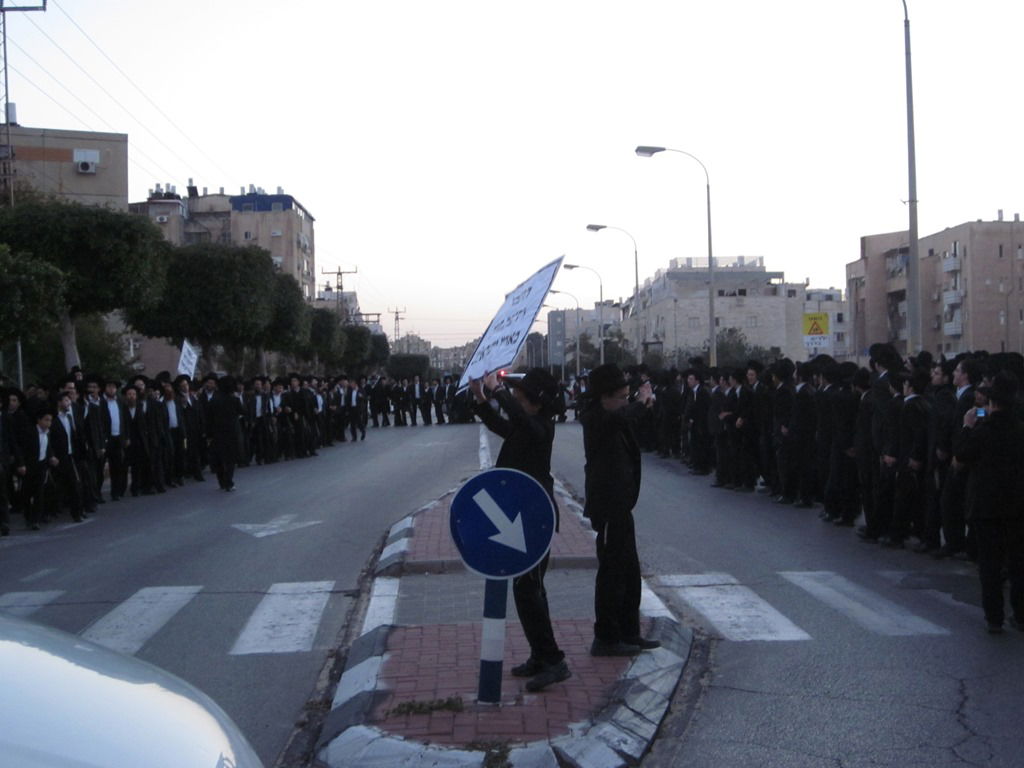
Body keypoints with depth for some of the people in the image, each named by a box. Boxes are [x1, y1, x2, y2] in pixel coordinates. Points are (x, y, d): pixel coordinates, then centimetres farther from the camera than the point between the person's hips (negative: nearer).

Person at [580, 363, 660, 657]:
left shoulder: (605, 417, 12)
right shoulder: (595, 418, -17)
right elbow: (618, 418, -38)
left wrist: (642, 404, 7)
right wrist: (640, 402, -22)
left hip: (619, 505, 10)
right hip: (609, 507, -10)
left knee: (629, 571, 15)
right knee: (613, 570, -5)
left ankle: (629, 633, 24)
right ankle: (605, 638, 3)